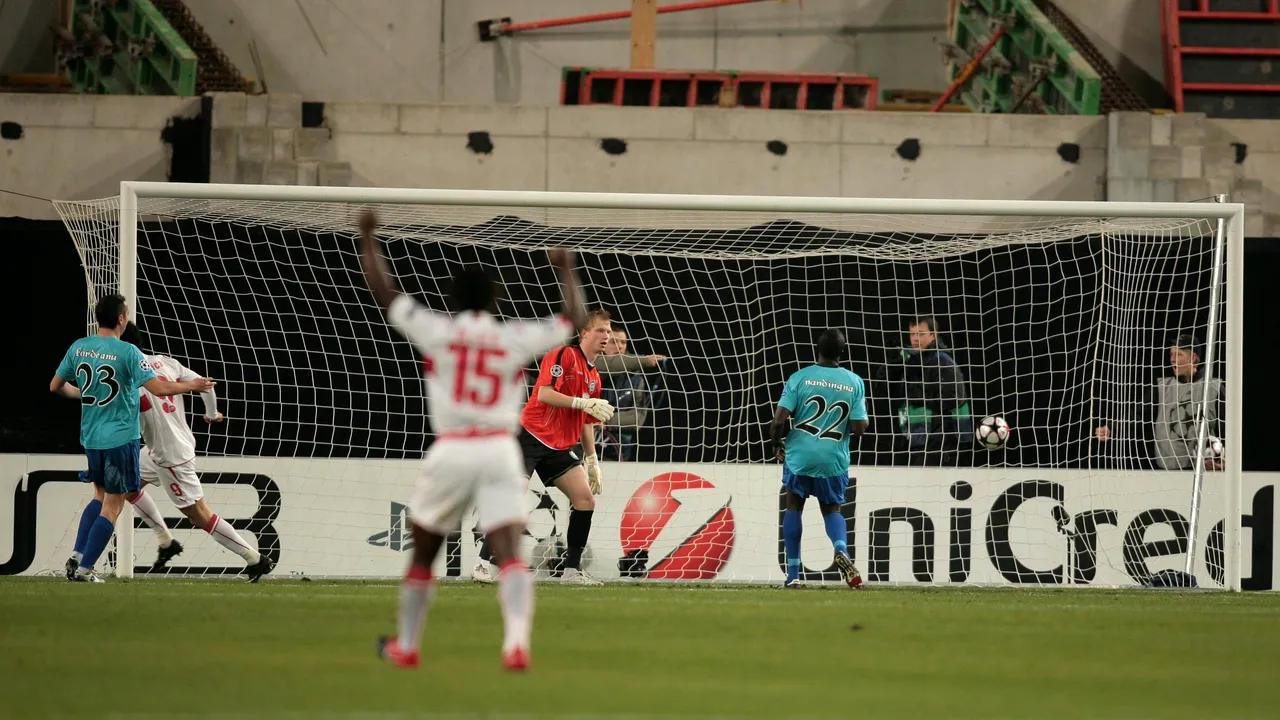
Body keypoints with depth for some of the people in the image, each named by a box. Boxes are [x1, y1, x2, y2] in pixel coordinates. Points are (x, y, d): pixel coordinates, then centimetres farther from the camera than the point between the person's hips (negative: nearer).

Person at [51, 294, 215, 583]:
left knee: (101, 496, 23)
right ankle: (84, 568, 0)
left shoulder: (78, 348, 1)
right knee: (112, 506, 3)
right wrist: (191, 386, -4)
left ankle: (77, 557, 14)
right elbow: (159, 388, -20)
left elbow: (56, 386, 11)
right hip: (120, 438, -6)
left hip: (91, 437, 6)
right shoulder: (127, 352, -16)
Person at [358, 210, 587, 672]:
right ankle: (517, 640, -31)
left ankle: (405, 645, 27)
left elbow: (383, 291, 9)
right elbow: (574, 319, 18)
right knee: (509, 554, -9)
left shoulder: (437, 332, 1)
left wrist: (367, 237, 22)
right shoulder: (515, 339, 4)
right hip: (500, 452, 0)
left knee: (423, 551, 17)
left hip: (450, 451, 0)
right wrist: (565, 270, 32)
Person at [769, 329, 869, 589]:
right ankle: (841, 549, -14)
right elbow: (859, 428, -5)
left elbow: (779, 420, -11)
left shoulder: (800, 377, -7)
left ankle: (793, 574, 14)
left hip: (800, 454, -1)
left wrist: (776, 443, 9)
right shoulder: (854, 382, -2)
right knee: (832, 509, 19)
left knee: (794, 507, 17)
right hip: (834, 459, 1)